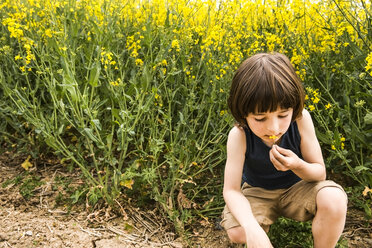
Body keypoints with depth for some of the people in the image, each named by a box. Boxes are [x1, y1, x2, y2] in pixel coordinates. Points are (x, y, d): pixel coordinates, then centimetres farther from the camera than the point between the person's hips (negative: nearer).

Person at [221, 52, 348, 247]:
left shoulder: (301, 120, -24)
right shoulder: (239, 135, -27)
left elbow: (320, 173, -12)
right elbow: (231, 190, -25)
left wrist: (297, 165, -36)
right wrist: (252, 228, -44)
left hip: (297, 187, 1)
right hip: (257, 192, 0)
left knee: (334, 200, -31)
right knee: (237, 232, -30)